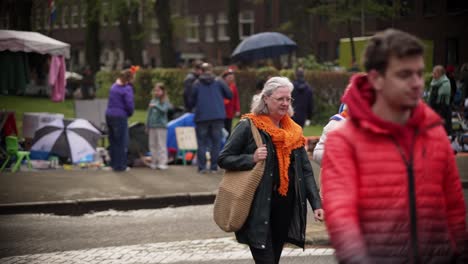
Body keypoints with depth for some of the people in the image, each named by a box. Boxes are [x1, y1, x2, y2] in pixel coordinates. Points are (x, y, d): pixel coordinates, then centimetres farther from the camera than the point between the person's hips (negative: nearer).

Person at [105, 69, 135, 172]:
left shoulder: (114, 86, 9)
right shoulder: (127, 88, -13)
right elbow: (129, 104, -18)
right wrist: (130, 113, 3)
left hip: (109, 115, 8)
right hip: (120, 117, -8)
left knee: (113, 141, 16)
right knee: (121, 143, 0)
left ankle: (114, 164, 23)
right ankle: (120, 166, 3)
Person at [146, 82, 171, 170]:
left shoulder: (165, 101, -1)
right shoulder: (152, 101, 14)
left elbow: (164, 110, -19)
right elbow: (149, 114, 18)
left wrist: (156, 106, -33)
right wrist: (147, 126, 17)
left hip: (161, 126, -6)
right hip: (152, 126, 6)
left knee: (161, 145, -6)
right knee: (152, 145, 8)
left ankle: (163, 163, -5)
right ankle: (154, 162, 14)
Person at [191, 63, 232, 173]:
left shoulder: (196, 84, 2)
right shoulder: (219, 82, 5)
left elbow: (192, 101, 3)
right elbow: (230, 95, 5)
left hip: (202, 117, -1)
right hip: (218, 116, 1)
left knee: (202, 142, 5)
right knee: (216, 142, 7)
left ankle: (202, 167, -2)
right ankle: (214, 167, 4)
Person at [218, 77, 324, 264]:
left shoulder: (294, 131, 13)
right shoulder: (248, 126, -3)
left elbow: (306, 171, 13)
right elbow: (224, 159, -2)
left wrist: (316, 204, 3)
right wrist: (252, 159, -18)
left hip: (285, 209, 6)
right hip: (258, 210, -5)